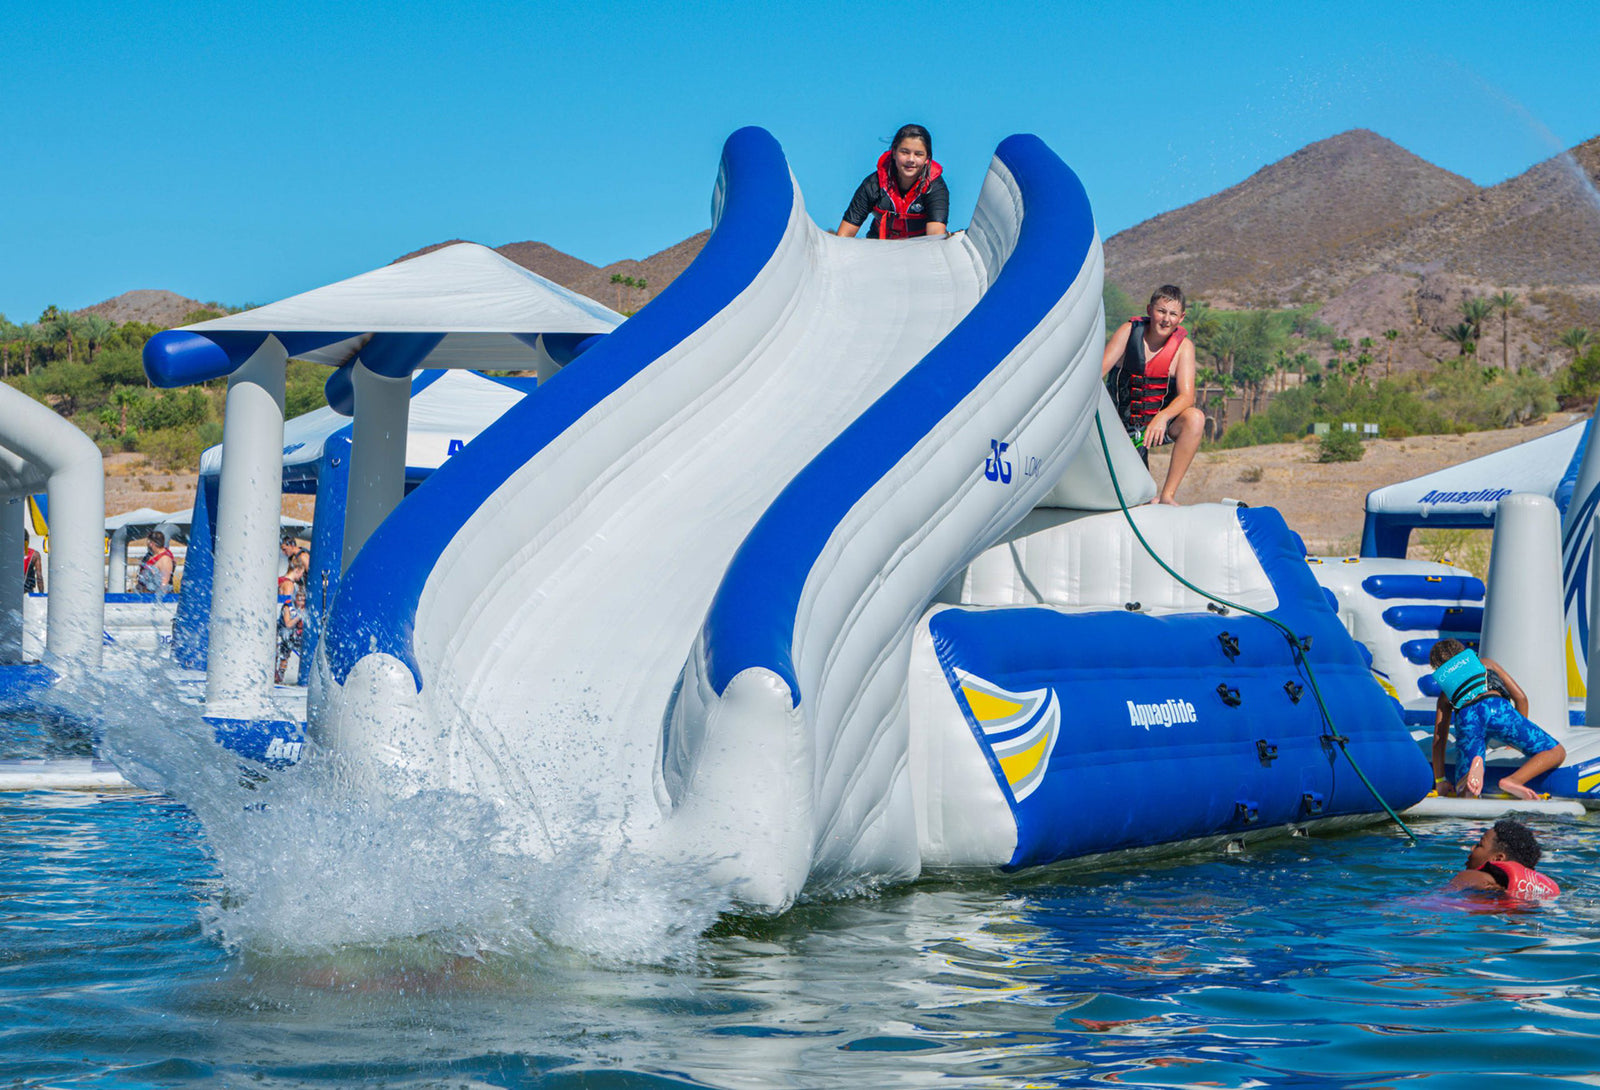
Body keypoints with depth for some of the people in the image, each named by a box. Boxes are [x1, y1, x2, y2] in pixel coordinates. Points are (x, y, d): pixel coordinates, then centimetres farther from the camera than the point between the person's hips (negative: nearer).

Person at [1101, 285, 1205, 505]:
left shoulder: (1183, 346, -11)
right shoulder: (1129, 331, -10)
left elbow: (1186, 396, -21)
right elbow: (1098, 370, -15)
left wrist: (1162, 417, -42)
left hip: (1159, 423, -1)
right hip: (1123, 422, 1)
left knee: (1195, 418, -32)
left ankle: (1167, 496, -29)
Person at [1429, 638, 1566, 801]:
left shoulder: (1445, 695, 38)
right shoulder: (1487, 664, 39)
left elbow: (1439, 738, 30)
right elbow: (1520, 697, 32)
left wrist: (1439, 781, 30)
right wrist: (1521, 737, 43)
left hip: (1465, 720, 1)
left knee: (1465, 794, -1)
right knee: (1557, 752, 4)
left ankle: (1474, 769, -38)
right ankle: (1514, 780, -25)